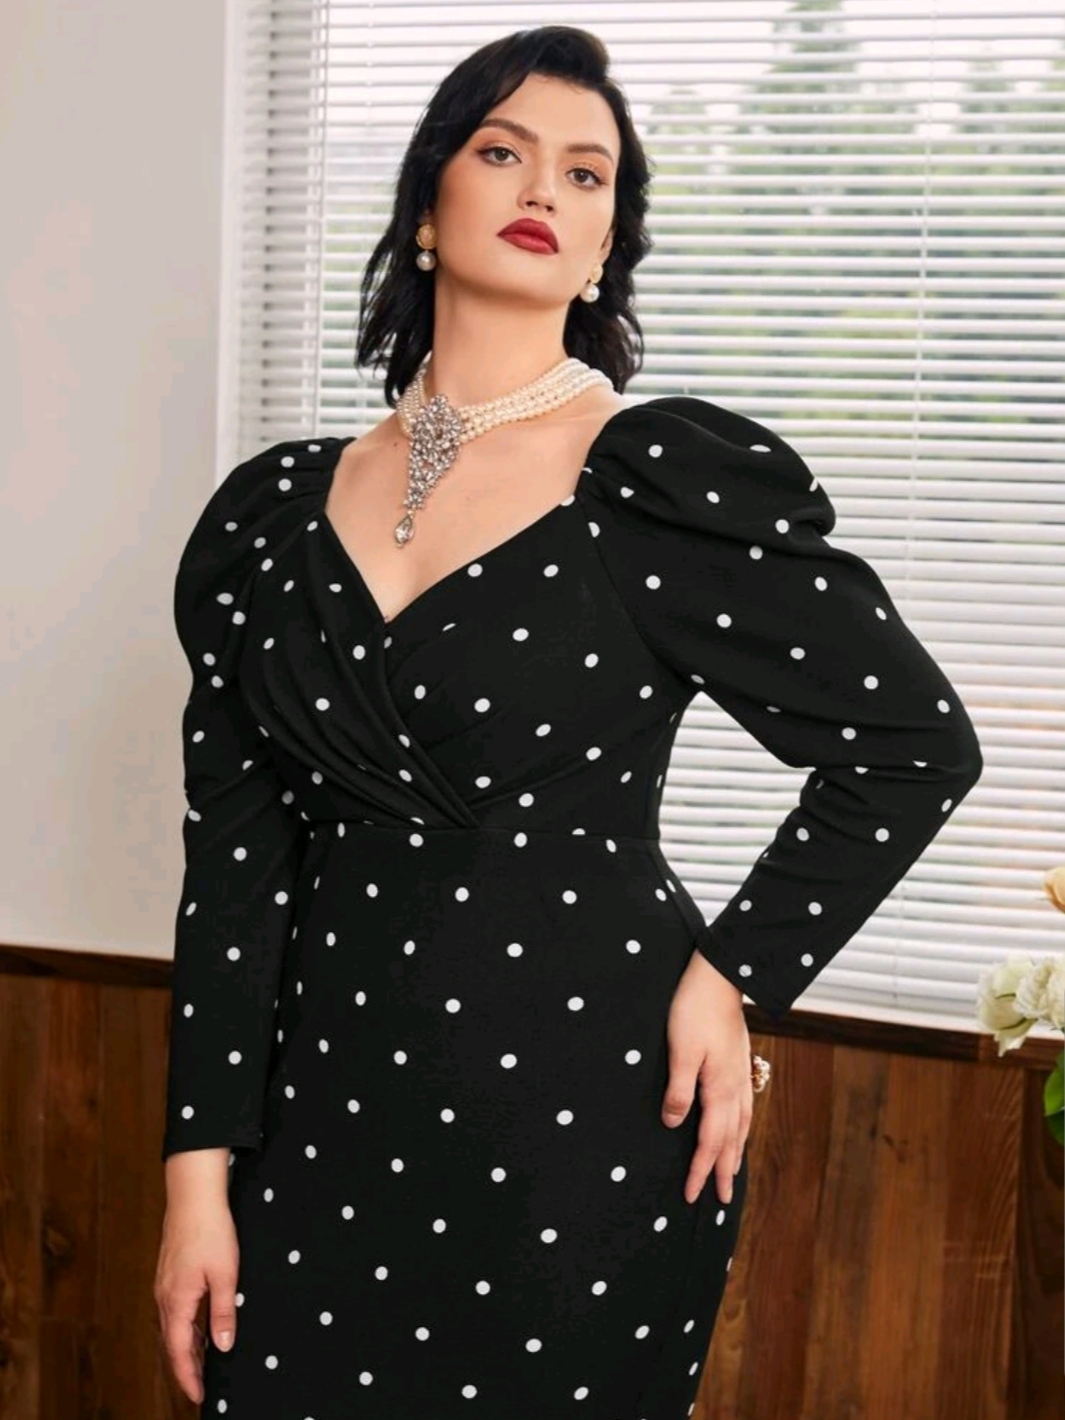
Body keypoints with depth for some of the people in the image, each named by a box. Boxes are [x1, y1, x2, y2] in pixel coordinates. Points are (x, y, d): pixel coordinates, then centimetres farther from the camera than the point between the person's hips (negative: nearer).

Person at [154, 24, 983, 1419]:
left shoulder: (675, 480, -6)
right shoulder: (276, 507, 5)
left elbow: (916, 743, -1)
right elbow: (234, 862, 5)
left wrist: (737, 974, -7)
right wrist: (200, 1167, 1)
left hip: (589, 1116, -3)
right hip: (327, 1111, 3)